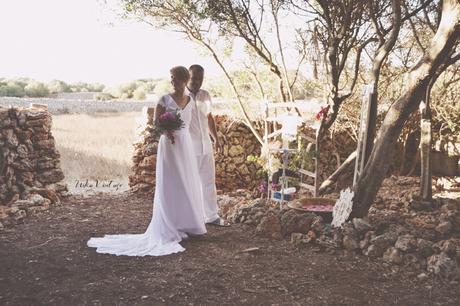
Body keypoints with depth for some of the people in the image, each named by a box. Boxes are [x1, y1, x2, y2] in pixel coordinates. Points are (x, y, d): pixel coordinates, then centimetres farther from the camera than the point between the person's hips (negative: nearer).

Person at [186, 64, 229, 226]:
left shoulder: (205, 95, 8)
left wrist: (216, 138, 20)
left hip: (206, 146, 6)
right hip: (189, 147, -6)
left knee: (209, 181, 12)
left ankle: (211, 216, 24)